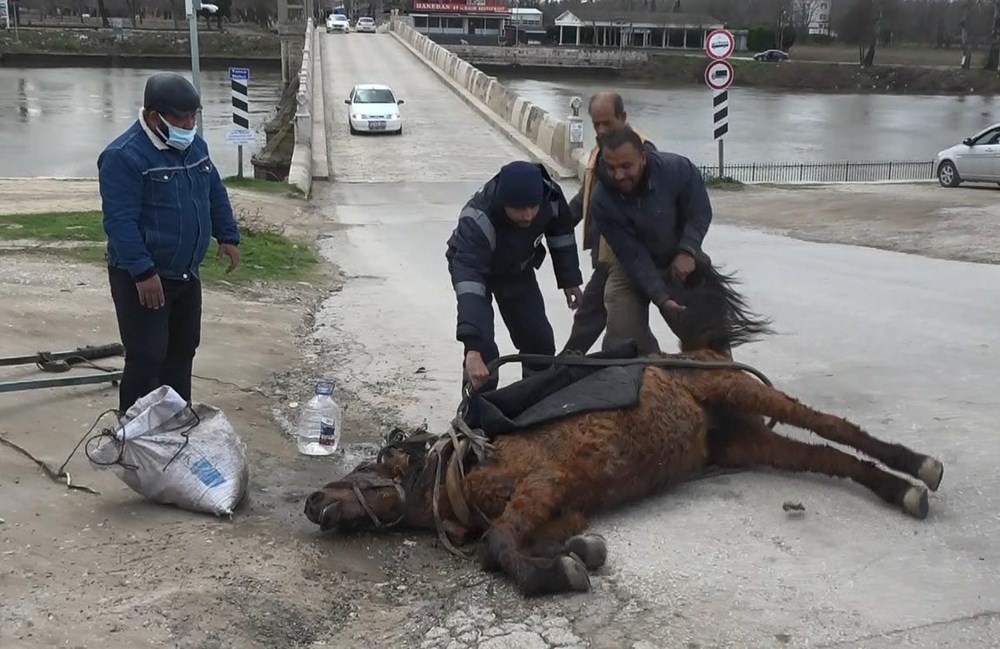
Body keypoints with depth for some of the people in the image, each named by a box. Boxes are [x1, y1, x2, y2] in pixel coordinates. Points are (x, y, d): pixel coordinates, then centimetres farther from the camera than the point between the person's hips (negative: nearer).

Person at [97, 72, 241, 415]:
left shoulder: (195, 145, 6)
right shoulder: (124, 155, -20)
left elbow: (216, 194, 19)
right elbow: (120, 221, -24)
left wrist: (228, 236, 13)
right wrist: (143, 272, -27)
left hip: (186, 274, 8)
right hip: (141, 278, -8)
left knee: (183, 350, 17)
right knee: (147, 358, -8)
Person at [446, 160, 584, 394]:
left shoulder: (550, 194, -30)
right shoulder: (478, 220, -45)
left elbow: (561, 231, -7)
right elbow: (469, 277, -54)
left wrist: (570, 280, 0)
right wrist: (472, 348, -63)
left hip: (517, 268, 4)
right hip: (473, 265, -4)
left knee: (540, 340, 5)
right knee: (483, 348, -18)